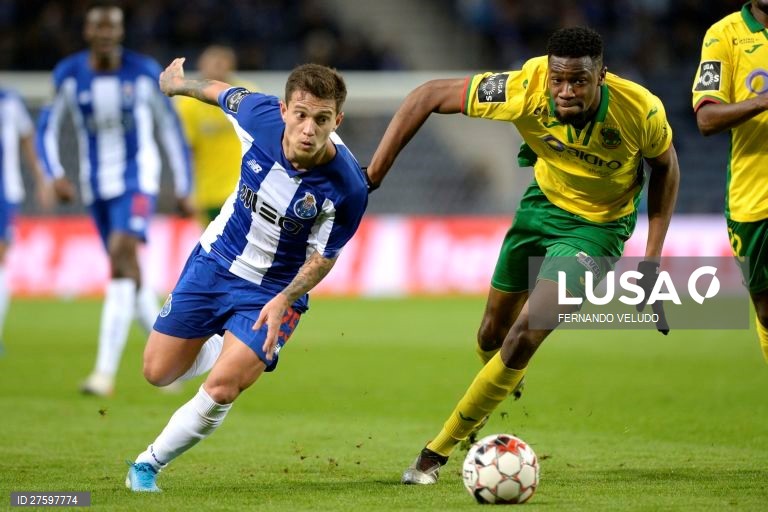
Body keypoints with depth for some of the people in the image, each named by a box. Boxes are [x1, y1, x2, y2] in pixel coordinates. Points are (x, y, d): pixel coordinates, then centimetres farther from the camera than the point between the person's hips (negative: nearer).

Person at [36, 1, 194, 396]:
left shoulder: (144, 73, -8)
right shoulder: (69, 75, -5)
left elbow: (170, 127, 2)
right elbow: (48, 128, 5)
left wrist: (183, 189, 3)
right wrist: (56, 174, -12)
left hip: (137, 178, -4)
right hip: (96, 185, 4)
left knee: (122, 258, -23)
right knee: (130, 277, 10)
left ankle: (106, 371, -27)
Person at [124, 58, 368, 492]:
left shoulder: (347, 187, -28)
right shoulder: (260, 115, -22)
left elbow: (324, 255, -13)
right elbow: (224, 93, 2)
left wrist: (284, 300, -27)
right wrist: (181, 84, 21)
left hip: (274, 291, -3)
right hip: (214, 261, 3)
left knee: (221, 390, -19)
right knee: (159, 372, 10)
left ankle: (150, 464, 6)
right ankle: (230, 353, 41)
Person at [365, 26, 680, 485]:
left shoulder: (641, 110, -30)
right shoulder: (526, 90, -30)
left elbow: (666, 166, -7)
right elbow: (430, 95, -21)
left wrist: (652, 259, -11)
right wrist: (374, 173, -25)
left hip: (598, 226, -3)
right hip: (543, 203, 3)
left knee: (525, 335, -17)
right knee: (492, 334, 13)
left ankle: (439, 451, -2)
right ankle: (504, 386, 52)